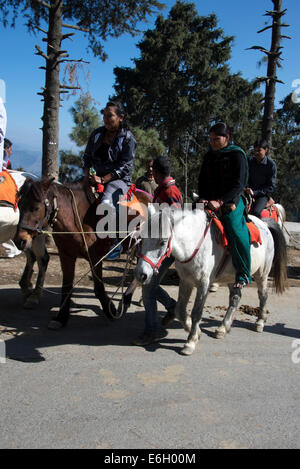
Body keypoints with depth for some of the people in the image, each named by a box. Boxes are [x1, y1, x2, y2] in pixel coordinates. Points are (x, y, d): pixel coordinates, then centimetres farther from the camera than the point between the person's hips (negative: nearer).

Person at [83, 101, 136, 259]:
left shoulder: (127, 138, -6)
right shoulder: (97, 134, 11)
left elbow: (125, 167, -11)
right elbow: (87, 157, 17)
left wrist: (103, 179, -20)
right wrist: (89, 173, -4)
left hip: (118, 181, -6)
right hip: (95, 179, 7)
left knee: (106, 204, -35)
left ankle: (116, 244, -20)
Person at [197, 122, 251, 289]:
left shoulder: (237, 154, -5)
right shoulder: (209, 155, 14)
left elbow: (238, 184, -13)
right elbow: (202, 180, 16)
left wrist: (220, 201, -22)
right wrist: (203, 198, -3)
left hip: (231, 202, -6)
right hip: (210, 201, 7)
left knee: (236, 231, -23)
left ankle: (243, 274, -10)